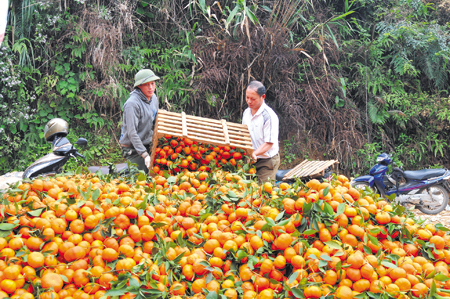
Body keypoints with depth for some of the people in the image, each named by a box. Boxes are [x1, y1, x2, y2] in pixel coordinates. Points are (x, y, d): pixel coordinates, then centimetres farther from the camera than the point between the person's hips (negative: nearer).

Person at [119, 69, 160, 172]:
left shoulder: (153, 98, 7)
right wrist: (145, 155, -25)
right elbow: (132, 133, -22)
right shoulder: (132, 103, -19)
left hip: (147, 146, 8)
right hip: (133, 149, -8)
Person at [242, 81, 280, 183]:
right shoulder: (246, 112, 9)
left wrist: (254, 154, -31)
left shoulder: (269, 116, -15)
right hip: (250, 160, 6)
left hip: (267, 161, -6)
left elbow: (269, 143, -18)